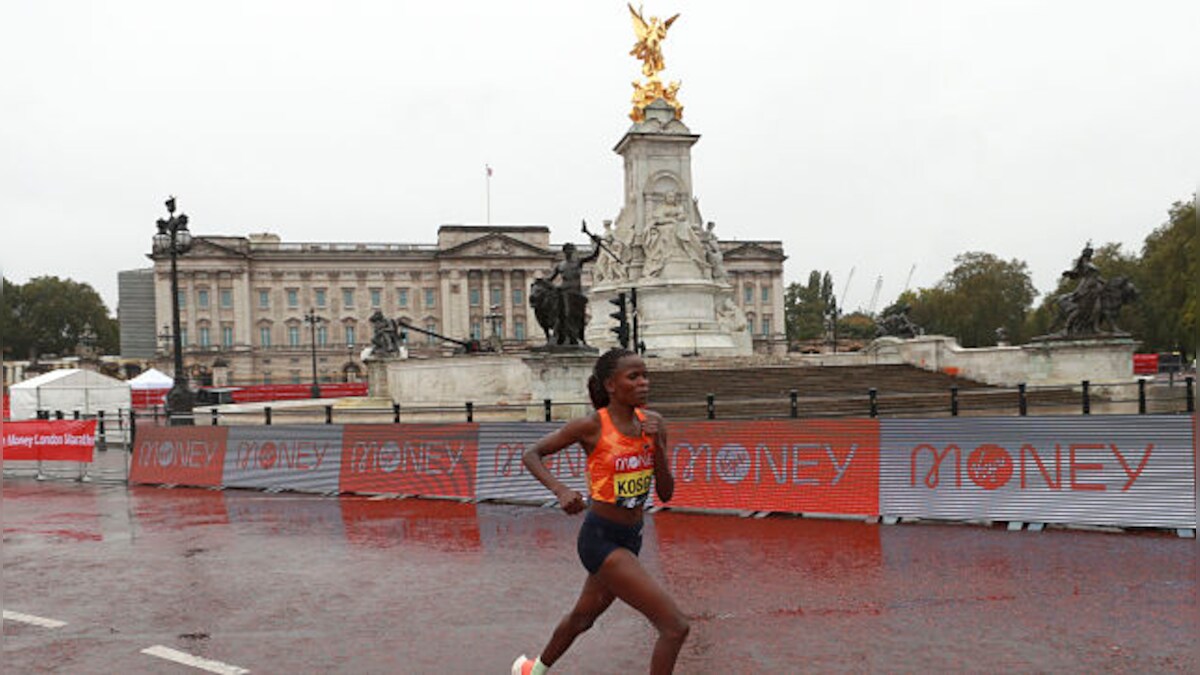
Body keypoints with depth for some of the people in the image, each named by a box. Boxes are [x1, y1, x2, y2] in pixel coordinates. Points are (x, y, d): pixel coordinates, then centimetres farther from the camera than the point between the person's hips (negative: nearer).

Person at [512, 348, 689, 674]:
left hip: (631, 538, 7)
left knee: (583, 617, 29)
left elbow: (666, 494, -1)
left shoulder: (652, 422, -2)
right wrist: (560, 490, -23)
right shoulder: (592, 426, -17)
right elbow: (532, 454, -7)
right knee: (675, 627, -13)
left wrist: (658, 444, -16)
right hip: (600, 538, -7)